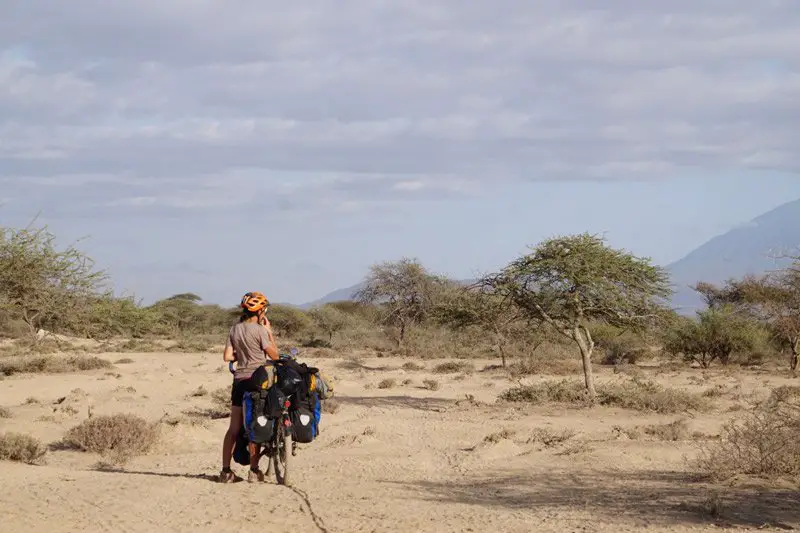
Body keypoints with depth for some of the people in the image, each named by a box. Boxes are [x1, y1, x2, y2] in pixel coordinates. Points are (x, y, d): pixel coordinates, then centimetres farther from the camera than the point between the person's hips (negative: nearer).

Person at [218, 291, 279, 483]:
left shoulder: (235, 330, 7)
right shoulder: (260, 331, -10)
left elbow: (227, 357, 3)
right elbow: (274, 355, -6)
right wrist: (270, 331, 0)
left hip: (239, 380, 5)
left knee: (234, 428, 6)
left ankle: (226, 471, 4)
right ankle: (254, 471, -1)